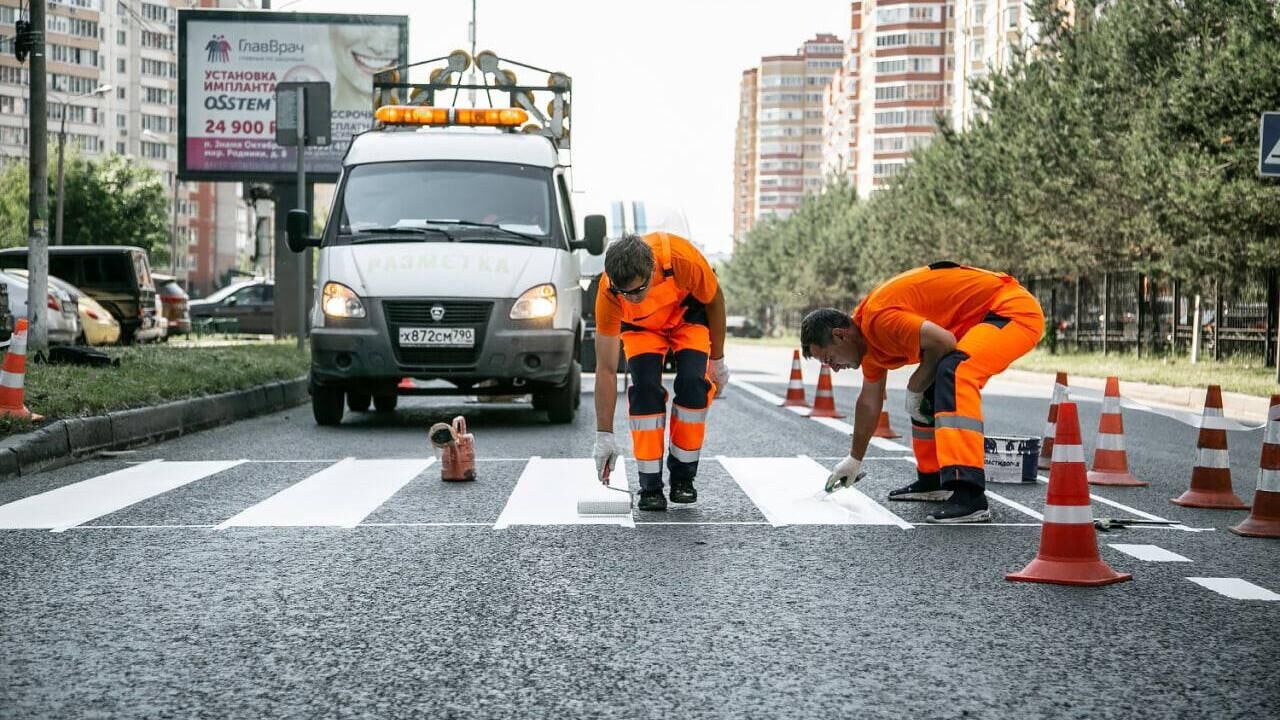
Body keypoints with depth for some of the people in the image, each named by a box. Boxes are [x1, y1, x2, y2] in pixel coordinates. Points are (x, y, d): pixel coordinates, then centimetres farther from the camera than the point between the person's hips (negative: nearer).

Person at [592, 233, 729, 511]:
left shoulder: (683, 259, -41)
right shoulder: (609, 294, -37)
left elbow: (714, 300, -16)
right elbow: (606, 369, -29)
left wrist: (717, 359, -6)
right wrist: (604, 436, -29)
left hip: (688, 314, 0)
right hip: (641, 326, 0)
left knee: (693, 383, -18)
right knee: (645, 387, -20)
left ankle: (683, 478, -3)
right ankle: (650, 486, -10)